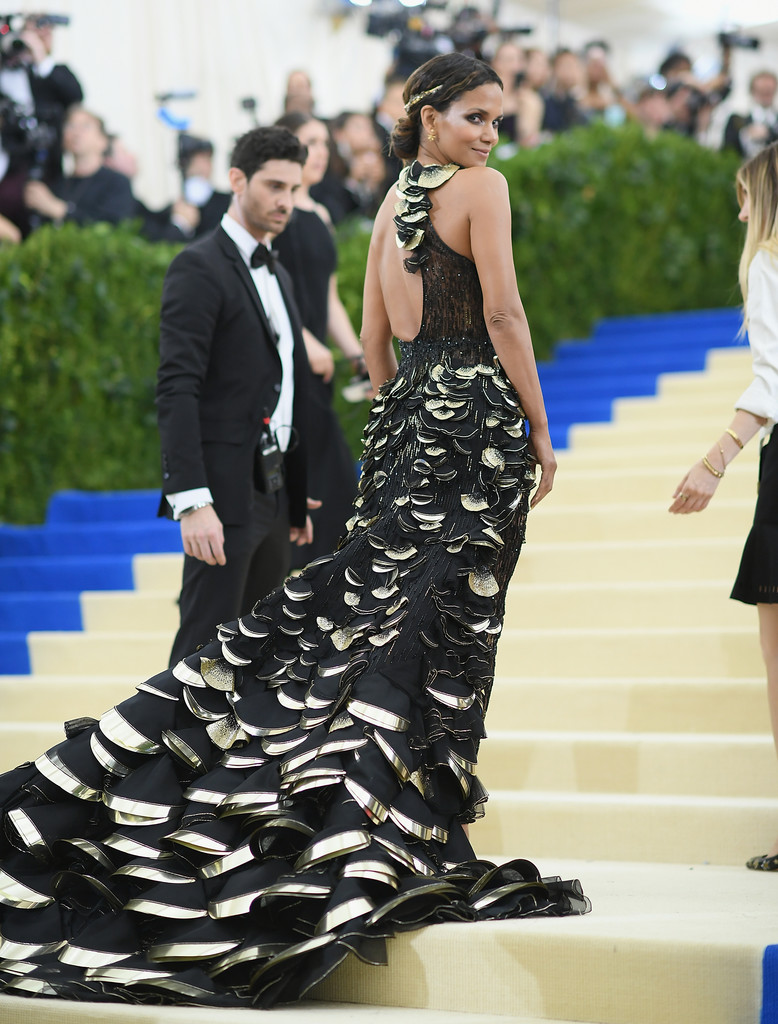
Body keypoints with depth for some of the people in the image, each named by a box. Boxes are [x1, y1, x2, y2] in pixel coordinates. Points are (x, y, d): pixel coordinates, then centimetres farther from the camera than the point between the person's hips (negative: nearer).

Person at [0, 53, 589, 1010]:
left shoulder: (391, 203, 17)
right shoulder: (478, 186, -5)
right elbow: (502, 311, -11)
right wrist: (539, 427, -5)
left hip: (403, 419, 7)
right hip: (476, 415, -7)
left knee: (363, 604, 8)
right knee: (443, 624, -6)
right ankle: (402, 838, -5)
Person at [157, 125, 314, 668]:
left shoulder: (277, 274, 18)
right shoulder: (199, 267, -10)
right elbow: (177, 389, -18)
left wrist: (297, 500, 20)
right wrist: (192, 501, -27)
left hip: (270, 490, 9)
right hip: (225, 491, -9)